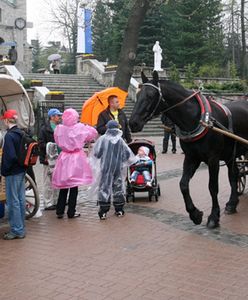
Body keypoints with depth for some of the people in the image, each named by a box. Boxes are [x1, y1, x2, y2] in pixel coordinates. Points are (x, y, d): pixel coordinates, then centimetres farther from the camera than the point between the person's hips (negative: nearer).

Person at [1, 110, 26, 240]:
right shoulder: (21, 134, 7)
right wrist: (22, 165, 16)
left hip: (12, 173, -8)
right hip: (21, 171, 8)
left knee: (13, 201, -1)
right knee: (21, 199, 14)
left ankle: (17, 230, 5)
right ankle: (21, 228, 24)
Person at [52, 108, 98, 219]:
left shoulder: (59, 129, -5)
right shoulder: (80, 128, -12)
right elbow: (94, 133, 2)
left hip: (64, 158, 3)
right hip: (76, 159, -3)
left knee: (63, 186, 13)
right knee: (74, 186, 5)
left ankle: (60, 211, 15)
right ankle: (71, 212, 9)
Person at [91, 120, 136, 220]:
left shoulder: (102, 139, -10)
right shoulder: (120, 140, -2)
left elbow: (96, 153, -10)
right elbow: (127, 155, 3)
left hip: (105, 168, -2)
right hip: (118, 168, 2)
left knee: (104, 188, 5)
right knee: (118, 187, 15)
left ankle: (103, 212, 3)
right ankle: (119, 210, 20)